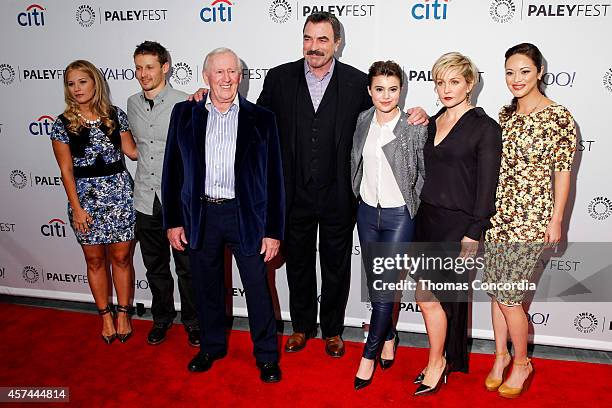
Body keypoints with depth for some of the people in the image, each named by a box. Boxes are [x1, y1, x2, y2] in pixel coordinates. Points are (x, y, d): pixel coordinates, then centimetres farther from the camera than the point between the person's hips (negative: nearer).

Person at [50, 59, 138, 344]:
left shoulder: (116, 115, 2)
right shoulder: (63, 124, -1)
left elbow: (132, 151, 5)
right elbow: (66, 170, -2)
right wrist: (76, 208, -7)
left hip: (119, 192, 0)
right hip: (84, 196, 0)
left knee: (121, 257, 6)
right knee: (95, 260, 10)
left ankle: (123, 314, 23)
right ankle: (105, 316, 27)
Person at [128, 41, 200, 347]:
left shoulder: (185, 103, -9)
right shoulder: (132, 104, 7)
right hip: (146, 200, 5)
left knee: (187, 266, 7)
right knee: (155, 265, 17)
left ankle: (192, 320, 26)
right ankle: (162, 317, 35)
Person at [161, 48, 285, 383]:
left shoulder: (261, 119, -2)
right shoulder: (184, 114, 4)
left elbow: (274, 178, -2)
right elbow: (172, 170, 6)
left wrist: (273, 230, -5)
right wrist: (173, 220, 2)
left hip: (245, 216, -2)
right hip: (200, 215, 2)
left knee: (257, 289, 6)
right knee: (207, 287, 16)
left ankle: (266, 356, 26)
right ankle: (211, 346, 39)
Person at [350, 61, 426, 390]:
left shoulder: (415, 128, -11)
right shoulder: (363, 121, 2)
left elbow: (424, 172, -3)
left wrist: (414, 205, -3)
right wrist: (359, 194, 13)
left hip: (399, 216, -5)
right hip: (367, 212, 5)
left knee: (384, 287, -3)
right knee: (374, 283, 14)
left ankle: (369, 354, 13)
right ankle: (388, 337, 36)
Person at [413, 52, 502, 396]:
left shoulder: (485, 128, -8)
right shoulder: (433, 123, 11)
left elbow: (487, 186, -11)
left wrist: (473, 233, -14)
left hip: (457, 224, -6)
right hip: (428, 219, 6)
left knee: (428, 295, -5)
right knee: (445, 295, 14)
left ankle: (436, 364, 15)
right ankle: (448, 360, 30)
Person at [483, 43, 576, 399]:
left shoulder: (559, 116, -8)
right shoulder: (506, 114, 10)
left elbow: (563, 171, -7)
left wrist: (556, 220, -8)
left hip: (531, 216, -6)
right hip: (498, 213, 6)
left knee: (508, 295, -3)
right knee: (496, 288, 12)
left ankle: (522, 362, 21)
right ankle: (501, 354, 31)